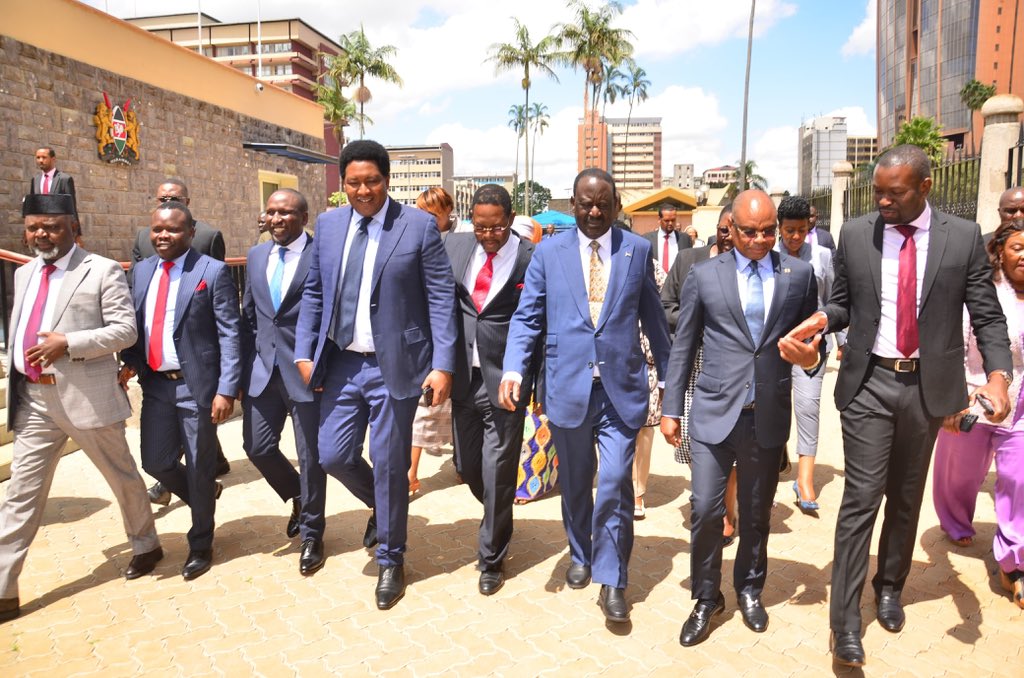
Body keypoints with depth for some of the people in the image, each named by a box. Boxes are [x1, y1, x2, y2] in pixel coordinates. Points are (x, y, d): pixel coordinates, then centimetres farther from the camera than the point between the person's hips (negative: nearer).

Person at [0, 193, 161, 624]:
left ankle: (146, 545, 34)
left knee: (122, 477, 11)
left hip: (85, 396, -6)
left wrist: (69, 343, -22)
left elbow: (126, 329, -13)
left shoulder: (102, 271, -7)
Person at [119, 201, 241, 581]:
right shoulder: (142, 270, 10)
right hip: (156, 383, 5)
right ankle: (204, 497, 40)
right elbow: (136, 324, 16)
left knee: (200, 467, 6)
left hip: (196, 385, -5)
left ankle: (200, 546, 26)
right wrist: (130, 362, -3)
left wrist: (226, 390, -17)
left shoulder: (213, 272, -9)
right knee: (156, 462, 9)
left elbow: (230, 334, -12)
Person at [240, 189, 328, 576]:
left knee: (311, 456, 5)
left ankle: (311, 534, 25)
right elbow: (248, 317, 14)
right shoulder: (256, 256, 10)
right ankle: (297, 497, 38)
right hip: (263, 370, 6)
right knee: (257, 447, 8)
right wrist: (244, 370, 10)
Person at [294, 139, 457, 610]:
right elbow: (314, 292, 12)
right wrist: (304, 353, 5)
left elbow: (442, 298, -9)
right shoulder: (328, 224, 6)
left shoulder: (419, 226, -8)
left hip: (394, 365, -4)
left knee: (390, 465, 5)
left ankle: (391, 561, 27)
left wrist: (442, 365, -15)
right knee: (333, 455, 7)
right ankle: (381, 507, 40)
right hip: (341, 363, 5)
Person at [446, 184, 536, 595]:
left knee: (498, 473, 3)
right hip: (464, 376, 5)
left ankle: (491, 558, 23)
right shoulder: (454, 247, 3)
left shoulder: (532, 259, -9)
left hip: (506, 380, -4)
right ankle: (498, 523, 45)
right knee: (468, 466, 16)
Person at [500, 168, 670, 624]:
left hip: (621, 389, -1)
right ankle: (581, 557, 40)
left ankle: (612, 581, 12)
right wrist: (514, 369, -13)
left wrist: (671, 377, 12)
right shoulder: (549, 252, 3)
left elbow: (652, 316, 9)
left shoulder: (637, 250, 4)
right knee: (575, 483, 17)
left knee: (615, 483, -6)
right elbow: (527, 318, 2)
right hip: (567, 387, 1)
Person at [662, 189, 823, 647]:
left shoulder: (799, 274, 3)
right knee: (706, 511, -1)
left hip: (769, 416, 1)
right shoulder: (704, 275, 0)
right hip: (714, 412, -1)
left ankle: (749, 590, 37)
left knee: (757, 514, 15)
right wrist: (671, 408, 3)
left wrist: (811, 358, -12)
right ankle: (706, 600, 20)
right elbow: (683, 346, 4)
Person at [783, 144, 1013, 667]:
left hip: (928, 386, 1)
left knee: (906, 497, 16)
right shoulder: (855, 234, 0)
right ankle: (845, 620, 4)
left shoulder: (964, 237, -1)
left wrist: (998, 374, -16)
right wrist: (822, 319, -14)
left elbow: (987, 316, -1)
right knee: (861, 497, -4)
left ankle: (890, 587, 37)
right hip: (868, 382, -1)